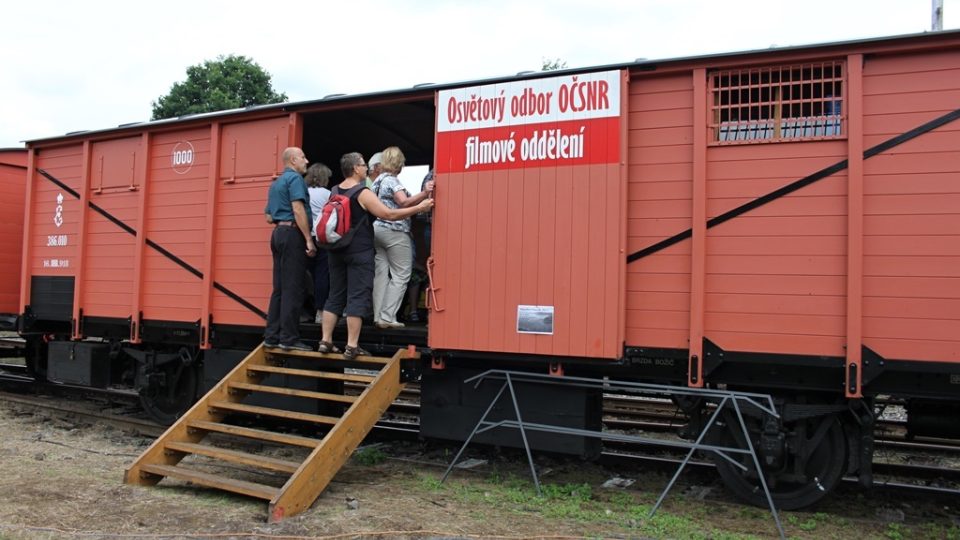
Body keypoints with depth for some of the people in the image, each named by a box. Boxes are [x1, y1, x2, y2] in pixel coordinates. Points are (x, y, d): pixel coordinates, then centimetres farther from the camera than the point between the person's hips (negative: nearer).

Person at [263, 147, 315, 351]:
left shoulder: (276, 183, 24)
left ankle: (272, 336, 11)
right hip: (293, 233, -9)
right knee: (292, 288, -8)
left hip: (278, 233, 9)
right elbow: (298, 209, -17)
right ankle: (289, 338, -7)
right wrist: (309, 240, -18)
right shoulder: (295, 178, -5)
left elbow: (269, 217, 24)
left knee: (279, 288, 9)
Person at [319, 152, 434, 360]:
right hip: (359, 252, -7)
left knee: (335, 295, 11)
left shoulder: (334, 192, 9)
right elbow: (389, 215, -17)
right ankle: (352, 347, -5)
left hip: (337, 250, 7)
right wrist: (419, 208, -12)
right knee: (357, 298, -4)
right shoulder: (363, 194, -13)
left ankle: (325, 341, 11)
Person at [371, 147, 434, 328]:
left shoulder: (379, 180, 17)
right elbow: (404, 202, -24)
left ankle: (379, 316, 6)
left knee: (381, 274, 7)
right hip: (395, 232, -9)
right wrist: (424, 194, -35)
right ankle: (388, 317, -10)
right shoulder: (392, 180, -10)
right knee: (401, 275, -5)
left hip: (378, 229, 9)